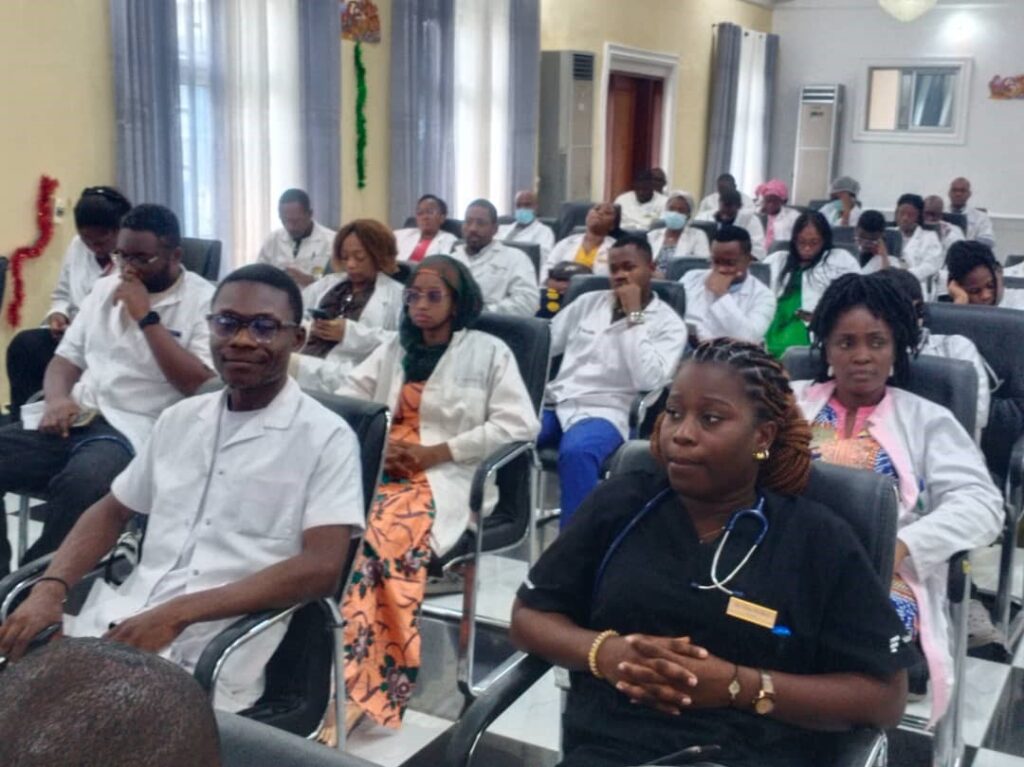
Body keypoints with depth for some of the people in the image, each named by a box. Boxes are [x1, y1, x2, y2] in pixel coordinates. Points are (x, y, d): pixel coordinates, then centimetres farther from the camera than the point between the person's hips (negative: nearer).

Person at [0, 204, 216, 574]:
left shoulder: (204, 302, -3)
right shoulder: (106, 287, 17)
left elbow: (199, 385, -14)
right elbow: (66, 357, 19)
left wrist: (146, 316, -14)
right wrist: (57, 398, -4)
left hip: (136, 430, -6)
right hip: (76, 418, 7)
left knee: (81, 482, -37)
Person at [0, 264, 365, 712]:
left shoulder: (326, 438, -5)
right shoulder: (180, 418, 14)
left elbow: (321, 569, -14)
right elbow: (112, 511, 22)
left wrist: (177, 615, -20)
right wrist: (49, 589, 2)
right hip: (117, 623, 6)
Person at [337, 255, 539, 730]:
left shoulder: (489, 352, 7)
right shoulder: (394, 349, 23)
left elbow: (520, 425, -5)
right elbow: (345, 398, 18)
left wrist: (434, 452, -9)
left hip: (448, 477, -4)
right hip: (383, 468, 5)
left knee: (385, 536, -34)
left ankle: (360, 689, -29)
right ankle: (352, 677, -25)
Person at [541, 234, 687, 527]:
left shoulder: (668, 323, 3)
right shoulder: (589, 302, 17)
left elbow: (649, 380, -13)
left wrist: (634, 317, -10)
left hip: (605, 413, -4)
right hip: (555, 403, 4)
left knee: (576, 452, -38)